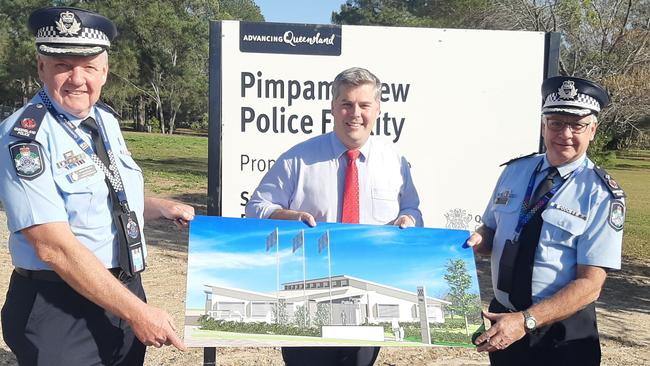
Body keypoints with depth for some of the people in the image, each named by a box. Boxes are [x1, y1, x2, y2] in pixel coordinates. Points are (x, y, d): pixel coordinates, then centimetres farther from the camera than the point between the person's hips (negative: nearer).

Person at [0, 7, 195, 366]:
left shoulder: (106, 120, 5)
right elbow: (55, 248, -25)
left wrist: (162, 208, 6)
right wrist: (137, 311, -24)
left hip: (127, 293, 7)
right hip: (61, 311, -7)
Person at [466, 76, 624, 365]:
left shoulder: (602, 194, -13)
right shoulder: (514, 170, 0)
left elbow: (590, 284, -17)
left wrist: (525, 321, -26)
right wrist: (477, 240, -12)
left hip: (562, 333, -4)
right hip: (502, 318, 4)